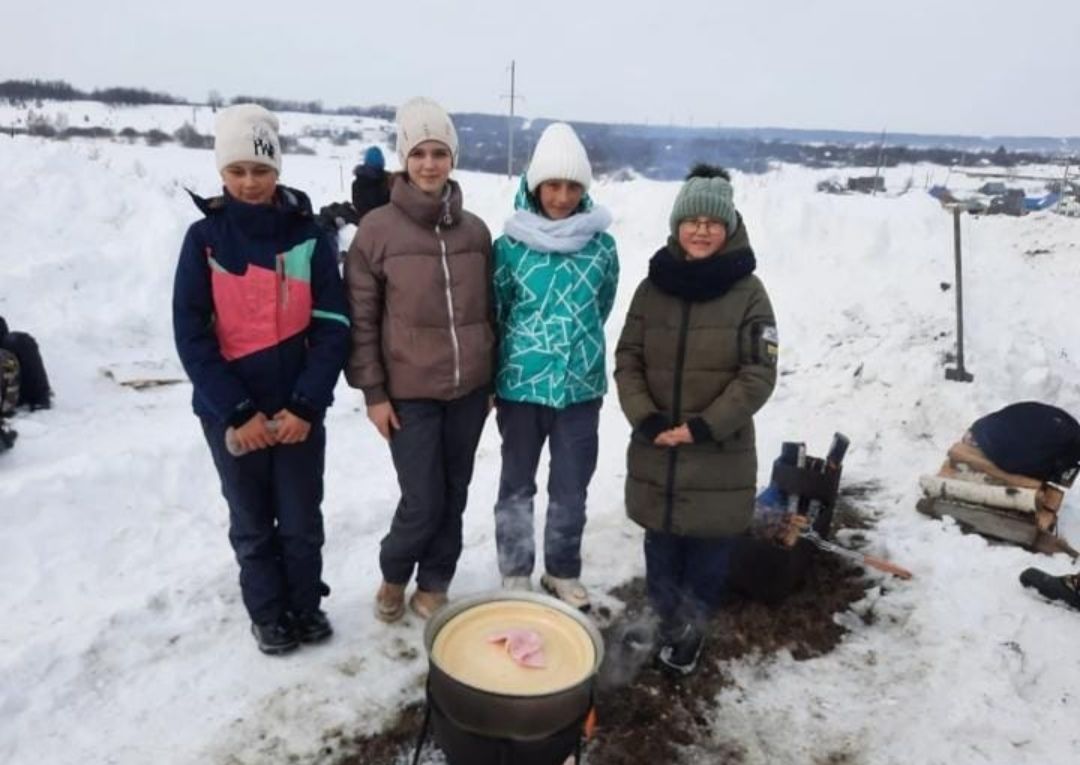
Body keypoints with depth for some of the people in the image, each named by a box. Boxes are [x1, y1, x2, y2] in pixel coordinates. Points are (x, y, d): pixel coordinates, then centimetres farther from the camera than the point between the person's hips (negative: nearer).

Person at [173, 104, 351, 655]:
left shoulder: (307, 236, -3)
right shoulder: (204, 239, -4)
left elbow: (332, 326, -5)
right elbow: (192, 336, -7)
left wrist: (306, 404, -13)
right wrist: (236, 411, -14)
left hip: (298, 408, 0)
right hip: (230, 412, 0)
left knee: (302, 519, 12)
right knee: (252, 523, 15)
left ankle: (307, 604, 35)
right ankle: (268, 612, 34)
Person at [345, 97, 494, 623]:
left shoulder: (475, 230, 4)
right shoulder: (377, 228, -7)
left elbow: (488, 308, 11)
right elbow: (361, 317, -5)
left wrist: (494, 379, 11)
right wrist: (372, 392, -7)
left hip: (469, 389, 4)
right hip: (410, 392, -3)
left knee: (453, 497, 12)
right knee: (423, 502, -1)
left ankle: (433, 586, 33)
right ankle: (394, 575, 30)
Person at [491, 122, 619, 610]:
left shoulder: (601, 245, -3)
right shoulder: (511, 244, -7)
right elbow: (493, 311, 2)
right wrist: (494, 374, 7)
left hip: (581, 386, 2)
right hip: (520, 385, -1)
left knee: (571, 489, 13)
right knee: (517, 486, 13)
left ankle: (563, 574, 34)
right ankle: (515, 576, 31)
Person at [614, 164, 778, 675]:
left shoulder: (748, 292, -6)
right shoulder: (653, 286, 2)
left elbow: (759, 375, -9)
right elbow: (627, 359, 3)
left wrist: (704, 426, -15)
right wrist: (645, 418, -10)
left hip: (719, 453, -2)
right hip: (654, 448, 2)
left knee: (708, 548, 9)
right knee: (661, 543, 13)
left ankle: (693, 626, 34)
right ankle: (670, 622, 36)